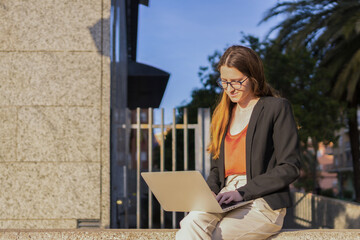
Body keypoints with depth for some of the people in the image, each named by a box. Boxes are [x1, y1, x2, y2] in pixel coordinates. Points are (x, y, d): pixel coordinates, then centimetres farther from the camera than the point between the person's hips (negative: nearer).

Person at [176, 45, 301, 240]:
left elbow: (290, 168, -5)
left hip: (264, 203, -5)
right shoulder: (223, 113, 21)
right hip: (224, 200, 5)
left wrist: (243, 192, -13)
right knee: (192, 222, -30)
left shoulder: (277, 108, 2)